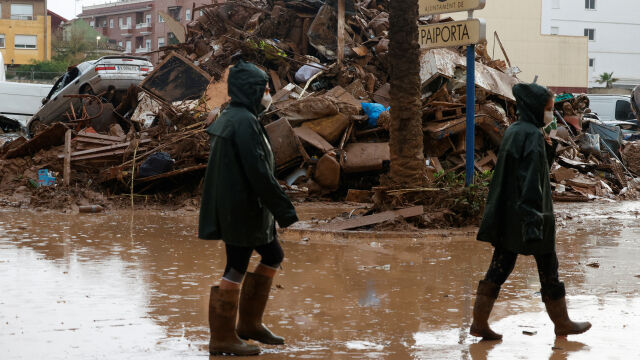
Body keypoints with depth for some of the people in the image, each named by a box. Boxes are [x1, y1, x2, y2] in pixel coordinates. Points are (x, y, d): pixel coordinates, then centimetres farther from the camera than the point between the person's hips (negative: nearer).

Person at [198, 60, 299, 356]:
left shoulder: (229, 118, 12)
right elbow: (259, 172, -23)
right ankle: (222, 338, 9)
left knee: (273, 256, 18)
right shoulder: (244, 122, -19)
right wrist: (285, 211, -18)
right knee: (236, 268, -1)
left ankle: (249, 323, 25)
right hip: (243, 208, -10)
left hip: (233, 207, 10)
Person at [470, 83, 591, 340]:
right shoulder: (532, 136, -17)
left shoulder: (513, 131, 10)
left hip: (507, 213, 8)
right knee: (547, 266, 6)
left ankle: (479, 322, 5)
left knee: (501, 266, 8)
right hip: (527, 211, -8)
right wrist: (534, 223, -26)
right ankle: (561, 323, 19)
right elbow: (531, 179, -23)